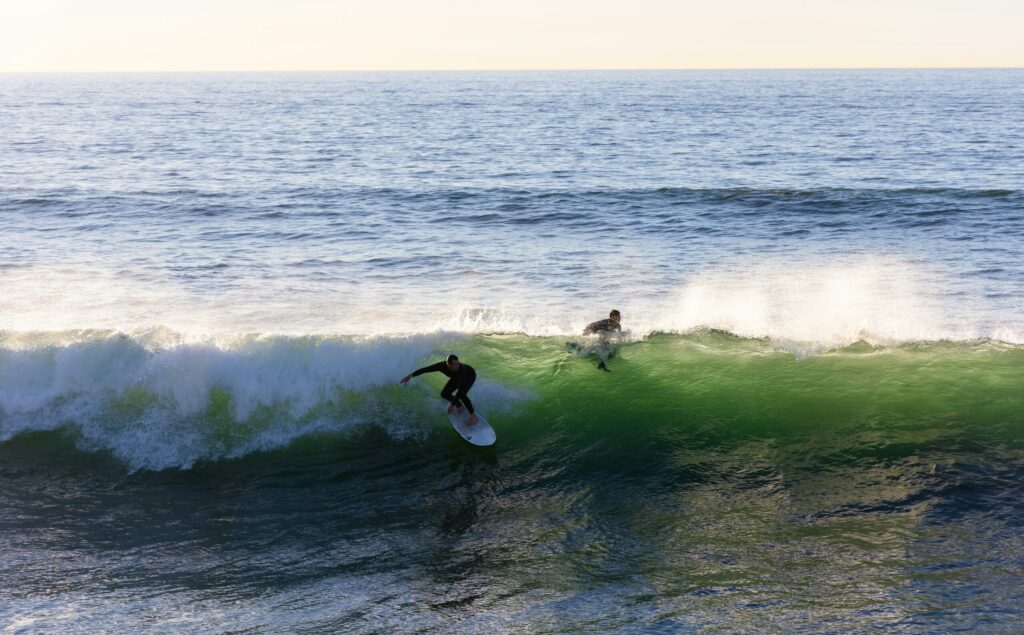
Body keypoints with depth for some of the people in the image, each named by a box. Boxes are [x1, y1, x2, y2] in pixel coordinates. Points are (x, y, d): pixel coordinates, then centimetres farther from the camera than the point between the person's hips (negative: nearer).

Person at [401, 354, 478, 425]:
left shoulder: (461, 368, -46)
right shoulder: (442, 365, -35)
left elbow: (461, 389, -51)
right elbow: (425, 369, -26)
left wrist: (453, 404, -54)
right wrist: (410, 376, -27)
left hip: (470, 375, -5)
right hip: (457, 376, 5)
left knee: (462, 394, -28)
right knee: (444, 394, -2)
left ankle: (473, 415, -10)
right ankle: (459, 406, 26)